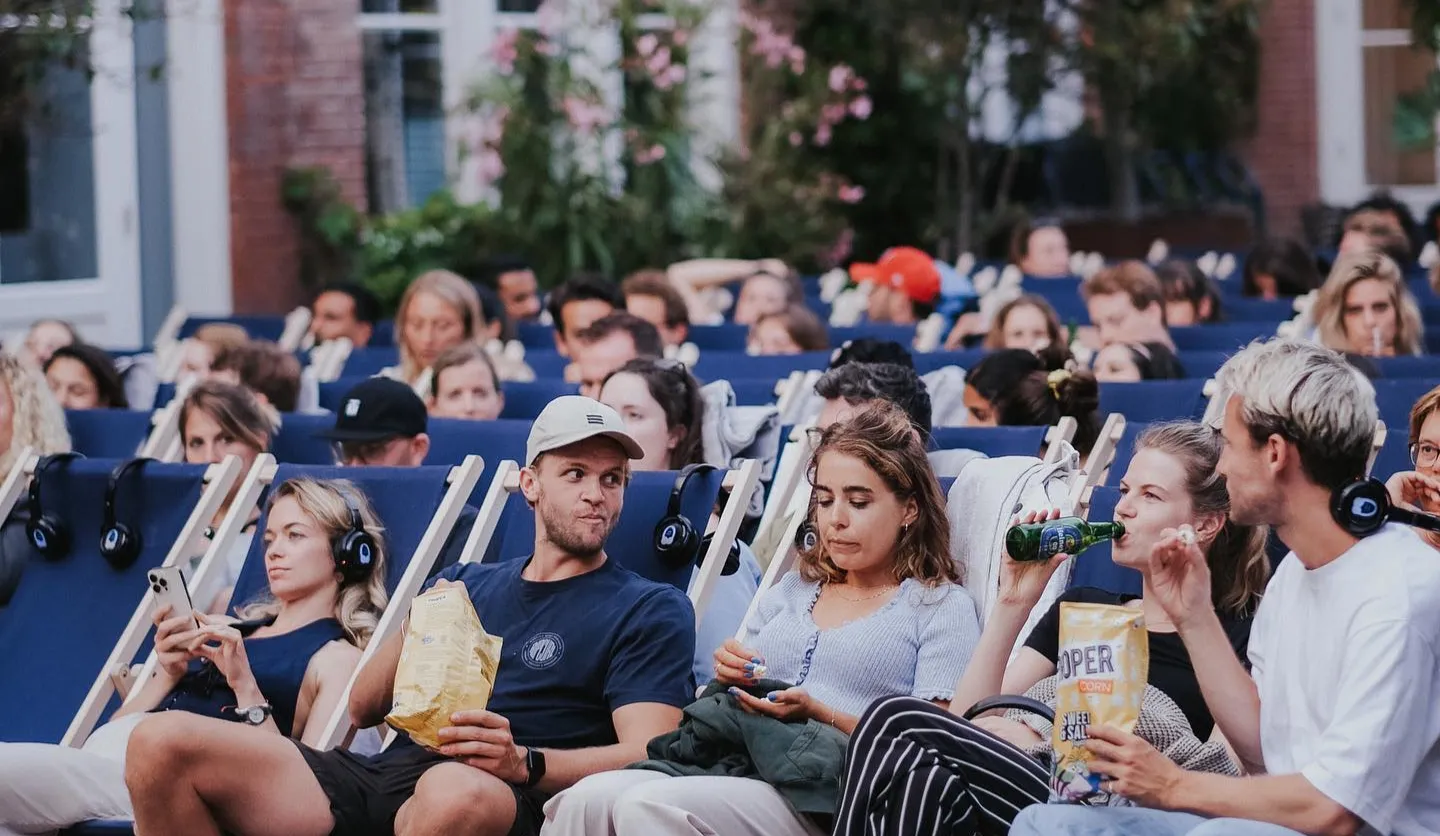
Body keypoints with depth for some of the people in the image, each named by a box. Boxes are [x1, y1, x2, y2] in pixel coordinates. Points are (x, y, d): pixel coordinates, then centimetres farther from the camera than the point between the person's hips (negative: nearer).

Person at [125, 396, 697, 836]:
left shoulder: (651, 611, 13)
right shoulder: (468, 584, 29)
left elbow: (645, 756, -3)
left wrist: (524, 762, -21)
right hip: (378, 774, 5)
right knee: (161, 743, -15)